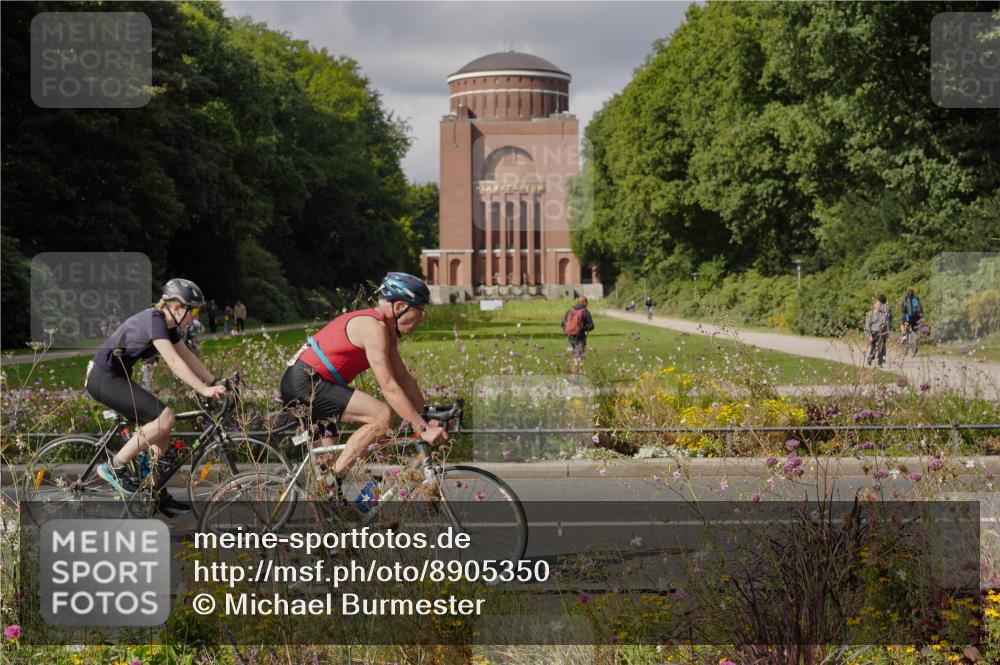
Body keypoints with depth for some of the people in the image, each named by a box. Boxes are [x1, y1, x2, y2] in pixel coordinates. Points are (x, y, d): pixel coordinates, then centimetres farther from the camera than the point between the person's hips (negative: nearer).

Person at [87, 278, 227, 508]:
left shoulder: (168, 324, 8)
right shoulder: (154, 319, -21)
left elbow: (188, 357, 13)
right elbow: (174, 362, -29)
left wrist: (215, 383, 6)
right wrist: (204, 390, -32)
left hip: (117, 377, 10)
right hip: (104, 379, -10)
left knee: (161, 426, 9)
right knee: (165, 417, -19)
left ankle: (157, 493, 15)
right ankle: (115, 467, -10)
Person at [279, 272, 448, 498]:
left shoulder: (386, 331, 13)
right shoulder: (373, 327, -18)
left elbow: (404, 378, 15)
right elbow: (389, 387, -22)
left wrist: (427, 419, 9)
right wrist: (423, 428, -22)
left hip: (298, 386, 11)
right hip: (305, 382, -11)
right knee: (382, 416, -20)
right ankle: (332, 482, -16)